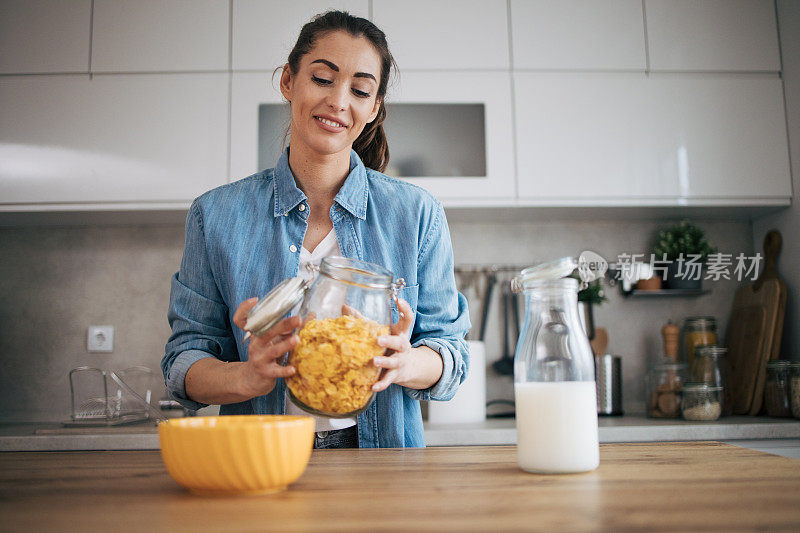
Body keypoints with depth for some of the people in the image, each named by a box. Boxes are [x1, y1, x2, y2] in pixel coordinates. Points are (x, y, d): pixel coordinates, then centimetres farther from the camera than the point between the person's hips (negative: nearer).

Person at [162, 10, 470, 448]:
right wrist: (245, 378, -19)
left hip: (381, 464, 0)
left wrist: (404, 365, -19)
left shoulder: (417, 214, 2)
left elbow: (450, 351, 4)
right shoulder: (215, 215, 3)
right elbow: (183, 360, 2)